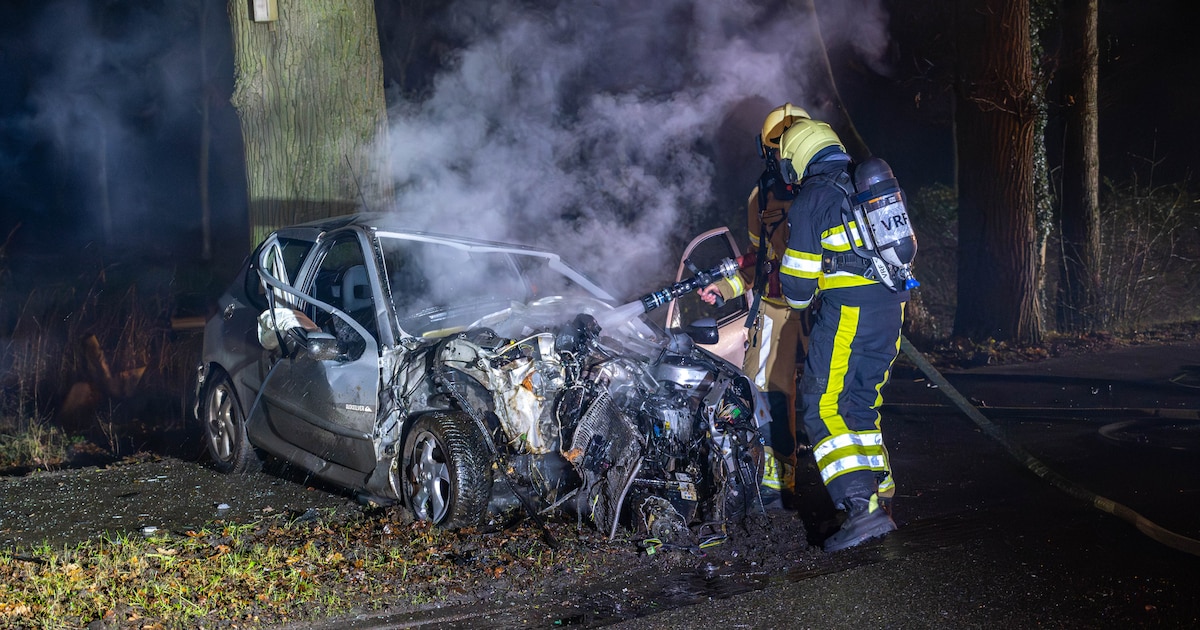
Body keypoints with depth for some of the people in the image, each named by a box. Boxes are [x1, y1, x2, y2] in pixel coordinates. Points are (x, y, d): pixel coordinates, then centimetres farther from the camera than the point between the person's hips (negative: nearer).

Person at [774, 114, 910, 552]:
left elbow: (797, 283, -7)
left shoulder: (810, 200, -6)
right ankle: (880, 489, 27)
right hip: (892, 308, 8)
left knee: (824, 408, -7)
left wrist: (800, 298, 16)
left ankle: (861, 507, -19)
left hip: (847, 314, -8)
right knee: (860, 402, 20)